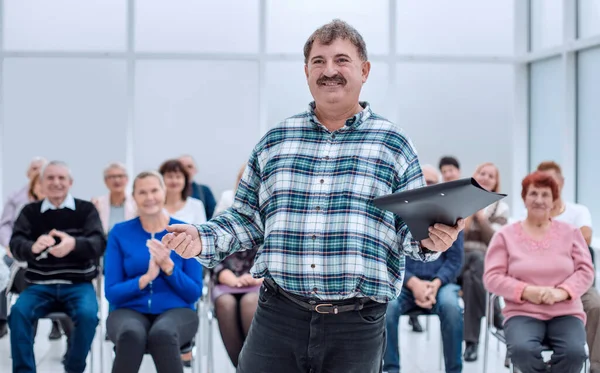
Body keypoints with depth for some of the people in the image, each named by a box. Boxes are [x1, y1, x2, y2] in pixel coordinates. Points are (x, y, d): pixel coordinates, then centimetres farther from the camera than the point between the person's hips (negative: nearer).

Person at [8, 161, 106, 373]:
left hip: (78, 284, -1)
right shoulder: (30, 211, 8)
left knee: (88, 314, -31)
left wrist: (74, 244, -36)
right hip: (40, 285, 1)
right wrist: (33, 247, -34)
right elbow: (16, 244, -7)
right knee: (18, 312, -28)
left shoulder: (86, 209, 3)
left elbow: (99, 244, -12)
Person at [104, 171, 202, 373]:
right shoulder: (120, 233, 4)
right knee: (131, 333, -38)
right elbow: (112, 292, 0)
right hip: (130, 310, 0)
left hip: (175, 310, 0)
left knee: (163, 333, -38)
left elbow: (194, 293, 2)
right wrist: (146, 277, -18)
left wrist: (169, 267, -15)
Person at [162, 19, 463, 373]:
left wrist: (430, 241, -16)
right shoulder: (275, 141, 11)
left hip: (357, 324, -1)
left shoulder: (393, 144, 5)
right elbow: (247, 219, 14)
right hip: (278, 315, 2)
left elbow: (412, 225, 5)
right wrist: (204, 239, -2)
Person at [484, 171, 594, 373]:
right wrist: (526, 291, -14)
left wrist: (562, 292, -13)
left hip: (566, 314, 1)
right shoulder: (505, 235, 6)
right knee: (522, 350, -35)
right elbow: (492, 278, 1)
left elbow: (585, 271, 6)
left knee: (574, 352, -32)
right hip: (523, 313, -1)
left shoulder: (570, 232, 11)